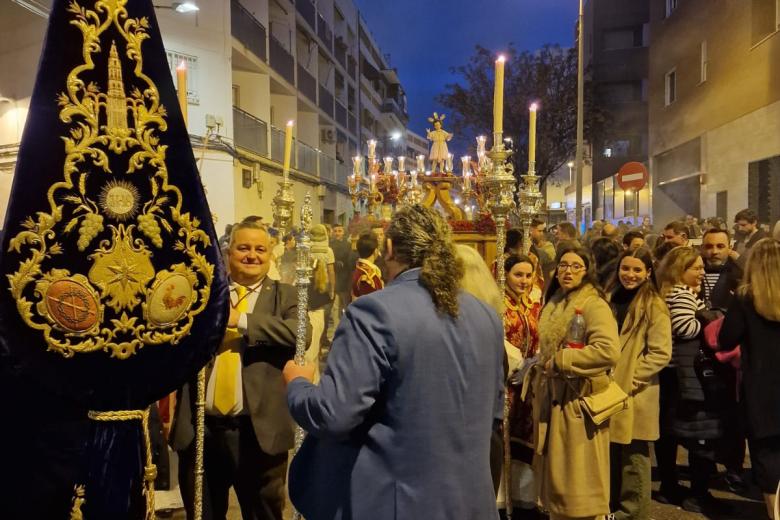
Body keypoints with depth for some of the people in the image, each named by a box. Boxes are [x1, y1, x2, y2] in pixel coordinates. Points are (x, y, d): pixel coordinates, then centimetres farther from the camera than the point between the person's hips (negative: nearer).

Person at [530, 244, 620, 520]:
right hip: (552, 398, 8)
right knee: (556, 471, 16)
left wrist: (560, 361, -22)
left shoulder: (594, 304, -13)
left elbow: (609, 350, -28)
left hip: (579, 400, -7)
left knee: (577, 475, 2)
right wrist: (540, 369, 10)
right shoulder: (554, 304, 12)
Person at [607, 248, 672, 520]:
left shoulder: (654, 306, -9)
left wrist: (628, 378, -18)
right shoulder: (612, 299, 10)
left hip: (635, 395, -6)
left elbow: (661, 353, -15)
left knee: (633, 457, 5)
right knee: (611, 455, 16)